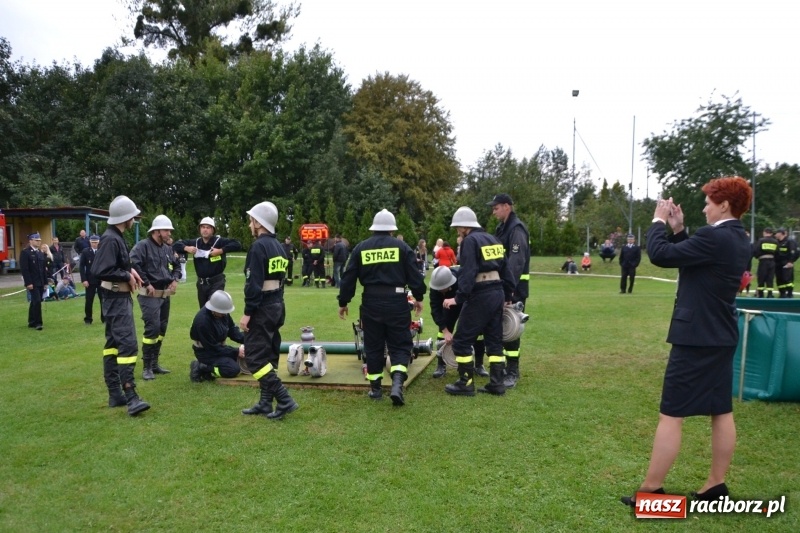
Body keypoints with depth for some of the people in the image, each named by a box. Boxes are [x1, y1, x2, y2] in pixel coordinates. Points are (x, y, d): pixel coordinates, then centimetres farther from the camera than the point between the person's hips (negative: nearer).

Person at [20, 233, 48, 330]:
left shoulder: (40, 253, 15)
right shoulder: (25, 252, -7)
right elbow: (24, 269, -13)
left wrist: (45, 282, 12)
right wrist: (28, 282, -19)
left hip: (40, 283, 7)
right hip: (32, 283, -7)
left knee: (34, 302, 12)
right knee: (37, 301, -12)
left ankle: (32, 322, 19)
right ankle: (37, 323, -7)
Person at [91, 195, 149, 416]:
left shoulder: (116, 237, 13)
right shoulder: (110, 239, -19)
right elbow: (100, 271, -27)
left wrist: (130, 269, 3)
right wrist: (127, 276, -17)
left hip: (119, 297, 11)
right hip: (116, 298, -11)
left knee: (113, 343, 12)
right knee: (128, 343, -16)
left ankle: (115, 394, 19)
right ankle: (130, 397, -19)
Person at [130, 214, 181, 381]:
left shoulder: (168, 249, 12)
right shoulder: (143, 246, -12)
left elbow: (176, 265, 25)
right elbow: (133, 265, -23)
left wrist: (175, 279, 7)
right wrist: (146, 283, -20)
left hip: (165, 295, 8)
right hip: (149, 295, -8)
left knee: (162, 328, 12)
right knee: (152, 328, -13)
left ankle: (154, 363, 23)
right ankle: (147, 367, -3)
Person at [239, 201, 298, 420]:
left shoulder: (259, 246, -15)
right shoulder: (279, 246, 13)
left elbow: (254, 283, -20)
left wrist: (247, 313, -17)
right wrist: (276, 306, 17)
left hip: (262, 309, -9)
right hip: (277, 306, 9)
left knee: (254, 357, -4)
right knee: (268, 356, 13)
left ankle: (284, 399, -8)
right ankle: (265, 403, 19)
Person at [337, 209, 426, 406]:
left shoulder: (361, 248, 5)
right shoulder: (402, 247, 0)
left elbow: (348, 278, 6)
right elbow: (414, 275, -1)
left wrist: (343, 302, 15)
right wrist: (418, 297, 13)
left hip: (371, 302, 2)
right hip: (396, 301, -2)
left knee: (373, 346, 14)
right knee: (400, 345, 6)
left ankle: (375, 387, 21)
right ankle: (397, 384, -12)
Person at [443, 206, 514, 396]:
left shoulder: (470, 241, -9)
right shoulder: (492, 239, 16)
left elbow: (468, 273, -20)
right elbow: (505, 269, 18)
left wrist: (458, 298, -21)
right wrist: (508, 295, 23)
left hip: (480, 296, -9)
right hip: (497, 293, 9)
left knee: (462, 340, 2)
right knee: (494, 340, 14)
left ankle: (466, 384, 6)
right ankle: (497, 383, 16)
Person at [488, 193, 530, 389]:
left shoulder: (516, 229, -15)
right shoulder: (502, 228, 16)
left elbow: (516, 262, -25)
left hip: (514, 287, -10)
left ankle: (512, 373, -1)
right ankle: (507, 365, 25)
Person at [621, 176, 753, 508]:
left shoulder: (714, 236, -21)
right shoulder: (738, 239, 10)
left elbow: (660, 255, -21)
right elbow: (691, 257, 17)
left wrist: (659, 222, -5)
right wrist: (678, 230, 7)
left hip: (697, 337, -10)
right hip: (722, 337, 10)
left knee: (671, 414, -3)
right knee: (721, 411, 14)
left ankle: (651, 490, 5)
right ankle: (716, 484, 24)